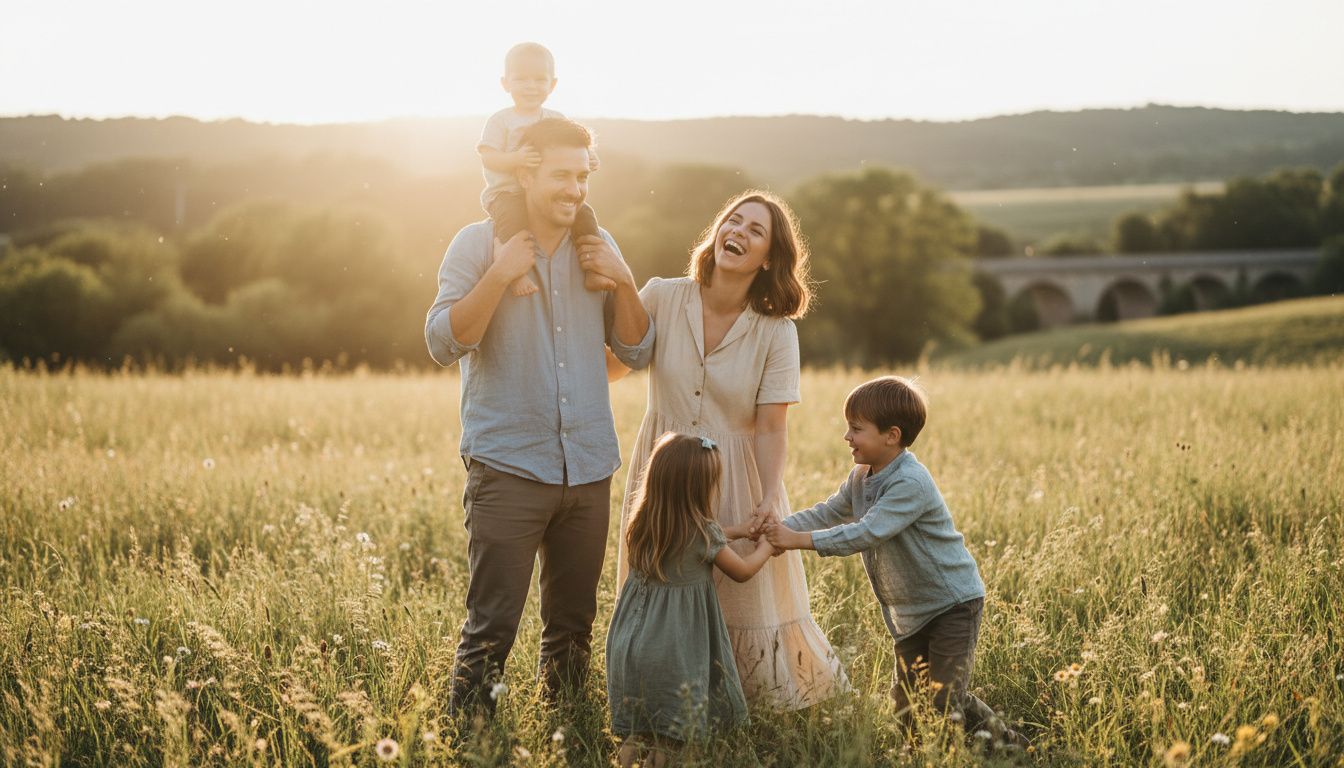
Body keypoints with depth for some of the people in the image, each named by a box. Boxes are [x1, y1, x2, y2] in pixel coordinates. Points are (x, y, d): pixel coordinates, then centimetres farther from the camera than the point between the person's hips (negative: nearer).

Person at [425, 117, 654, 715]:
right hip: (508, 468, -4)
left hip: (588, 467, 5)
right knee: (491, 625, -9)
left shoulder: (597, 247, 11)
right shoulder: (479, 244, -2)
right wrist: (501, 274, -19)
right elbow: (442, 344, -11)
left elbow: (636, 353, 11)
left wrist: (623, 281, -5)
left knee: (573, 626, 12)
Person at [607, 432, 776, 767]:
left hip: (632, 641, 6)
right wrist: (765, 547, 22)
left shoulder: (643, 526, 2)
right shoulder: (704, 534, -15)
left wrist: (735, 531, 28)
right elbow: (743, 571, 3)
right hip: (674, 648, -6)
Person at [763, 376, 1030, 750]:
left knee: (943, 699, -10)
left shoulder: (910, 483, -27)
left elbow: (867, 533, -31)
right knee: (906, 700, 11)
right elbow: (827, 514, 7)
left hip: (953, 603, -9)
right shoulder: (861, 479, 4)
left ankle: (1006, 741, 12)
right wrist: (781, 527, -11)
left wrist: (800, 540, -31)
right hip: (910, 613, 9)